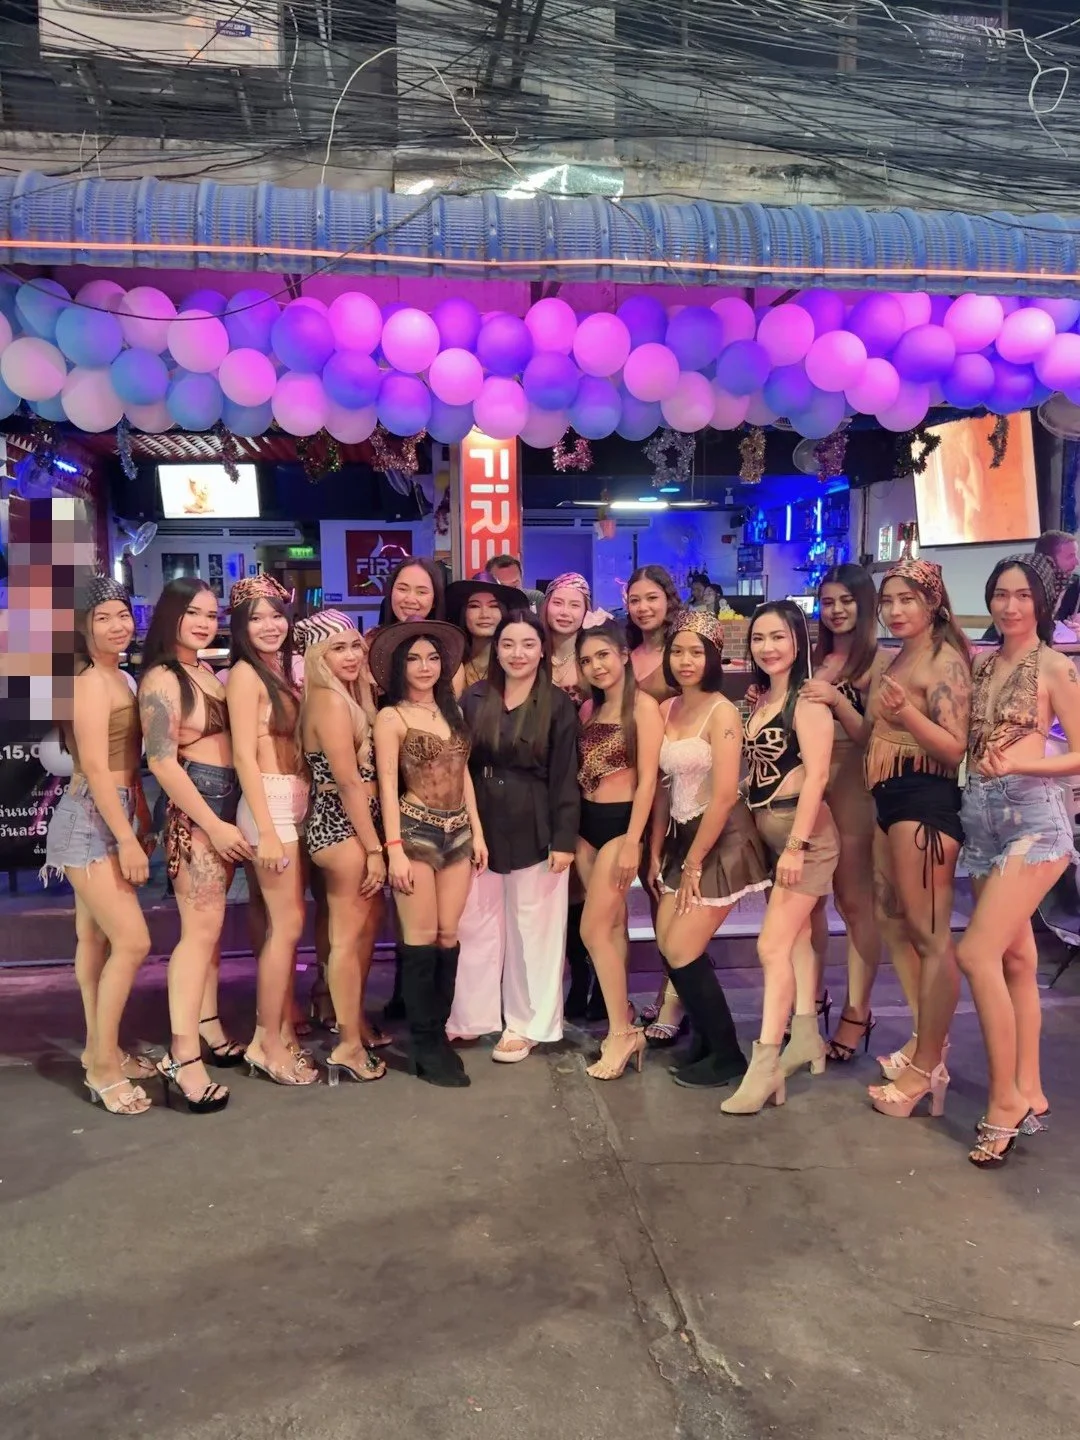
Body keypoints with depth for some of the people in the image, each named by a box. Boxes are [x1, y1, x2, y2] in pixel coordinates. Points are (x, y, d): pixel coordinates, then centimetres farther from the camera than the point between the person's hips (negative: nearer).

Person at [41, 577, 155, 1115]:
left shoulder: (120, 680, 13)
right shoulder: (91, 683, -15)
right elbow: (95, 769, -19)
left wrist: (144, 825, 14)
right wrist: (127, 839, -20)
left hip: (110, 819, 9)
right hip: (90, 821, -9)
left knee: (96, 938, 14)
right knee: (132, 940, -11)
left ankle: (100, 1051, 23)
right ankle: (103, 1065, 2)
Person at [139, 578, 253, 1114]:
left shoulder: (207, 673, 13)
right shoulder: (162, 679, -11)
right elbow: (162, 761, -17)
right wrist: (215, 825, -18)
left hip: (226, 802, 8)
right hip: (195, 808, -8)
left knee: (210, 924, 11)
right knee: (201, 927, -10)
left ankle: (208, 1027, 20)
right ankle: (182, 1055, -8)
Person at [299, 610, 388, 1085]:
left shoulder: (348, 695, 12)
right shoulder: (330, 700, -17)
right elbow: (350, 782, -19)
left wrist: (374, 843, 10)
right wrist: (376, 848, -16)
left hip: (352, 823, 10)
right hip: (341, 825, -10)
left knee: (370, 919, 19)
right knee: (349, 932, -1)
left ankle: (353, 1017, 35)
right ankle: (349, 1047, 10)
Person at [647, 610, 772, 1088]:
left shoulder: (722, 712, -15)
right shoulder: (666, 709, 7)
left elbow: (724, 795, -19)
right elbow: (664, 786, 9)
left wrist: (693, 863, -14)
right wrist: (657, 852, 6)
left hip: (721, 842, -7)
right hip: (681, 838, 7)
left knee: (682, 951, -4)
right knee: (668, 946, 5)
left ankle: (727, 1054, 14)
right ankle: (706, 1039, 26)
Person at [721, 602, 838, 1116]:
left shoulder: (806, 700, -11)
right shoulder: (759, 699, 13)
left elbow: (817, 773, -19)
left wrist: (796, 844, -24)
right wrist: (750, 834, 9)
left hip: (803, 830, -8)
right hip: (766, 831, 8)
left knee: (773, 945, -12)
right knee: (795, 936, 16)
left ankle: (766, 1067, -8)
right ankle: (806, 1038, 27)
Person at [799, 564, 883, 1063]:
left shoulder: (878, 661, -6)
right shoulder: (815, 658, 12)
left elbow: (871, 736, -12)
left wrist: (836, 700, -26)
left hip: (852, 787, -6)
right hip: (806, 783, 6)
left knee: (855, 901, 1)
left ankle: (856, 1012, 10)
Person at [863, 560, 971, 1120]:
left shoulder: (945, 660, -10)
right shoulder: (894, 660, 16)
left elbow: (955, 747, -18)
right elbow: (878, 735, 20)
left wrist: (906, 711, -32)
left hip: (926, 800, -10)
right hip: (890, 800, 10)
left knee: (930, 936, -5)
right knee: (892, 921, 16)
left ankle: (927, 1068, 2)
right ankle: (926, 1038, 29)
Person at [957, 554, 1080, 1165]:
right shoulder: (980, 663, 14)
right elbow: (962, 741, 10)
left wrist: (1019, 765, -17)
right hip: (981, 815, 7)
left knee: (977, 954, -14)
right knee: (1016, 958, 12)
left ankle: (1006, 1101, 0)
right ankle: (1030, 1094, 23)